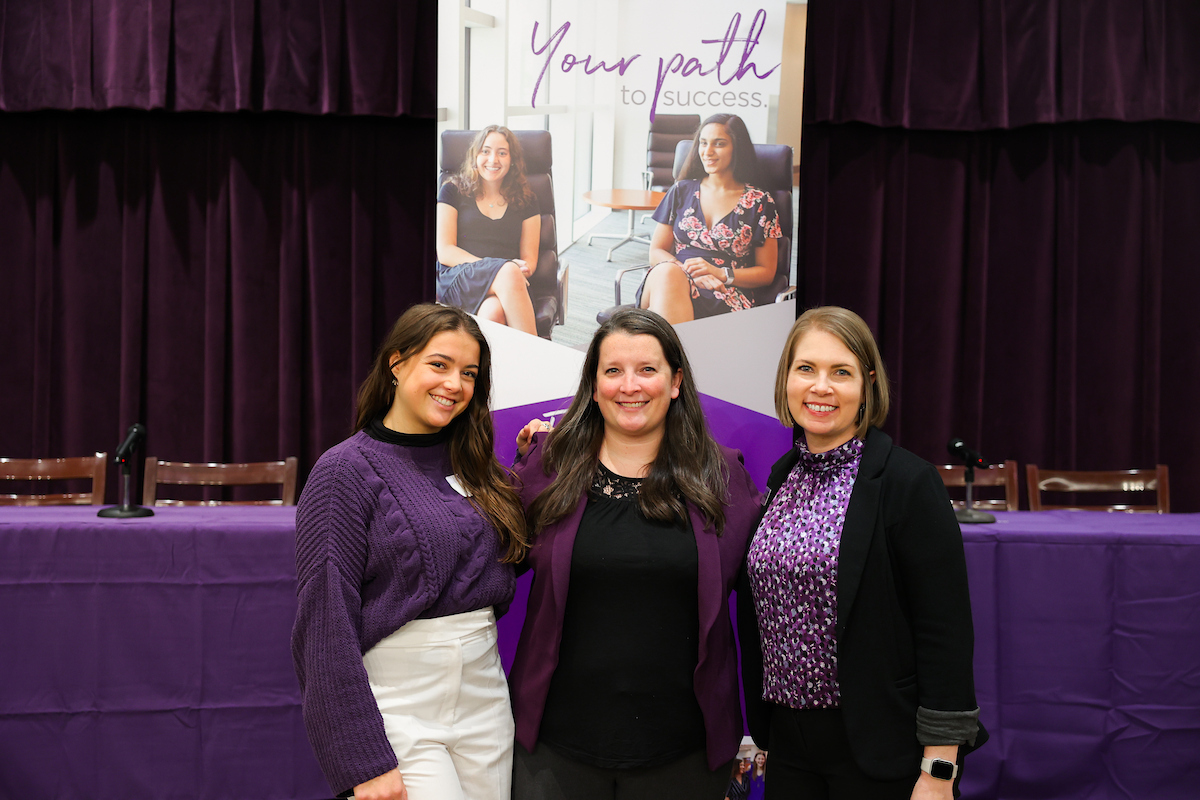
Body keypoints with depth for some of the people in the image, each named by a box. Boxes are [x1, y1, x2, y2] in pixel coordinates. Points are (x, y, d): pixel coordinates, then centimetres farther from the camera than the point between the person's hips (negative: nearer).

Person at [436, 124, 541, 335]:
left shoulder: (526, 200, 20)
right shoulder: (453, 191, 13)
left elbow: (529, 259, 16)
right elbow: (445, 252, 3)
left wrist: (523, 268, -12)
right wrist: (500, 269, -12)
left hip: (511, 283, 1)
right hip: (458, 279, -1)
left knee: (494, 311, -39)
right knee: (509, 272, -37)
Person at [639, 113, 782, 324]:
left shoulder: (759, 202, 12)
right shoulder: (681, 191, 20)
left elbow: (766, 272, 11)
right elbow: (656, 252, 15)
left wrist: (720, 274, -8)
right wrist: (692, 274, -7)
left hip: (724, 300, -3)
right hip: (665, 283, 3)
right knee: (667, 271, -38)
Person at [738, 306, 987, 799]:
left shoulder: (908, 483, -12)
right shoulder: (782, 478, 7)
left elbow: (946, 633, -14)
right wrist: (757, 733, 14)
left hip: (877, 751, -6)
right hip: (789, 740, 6)